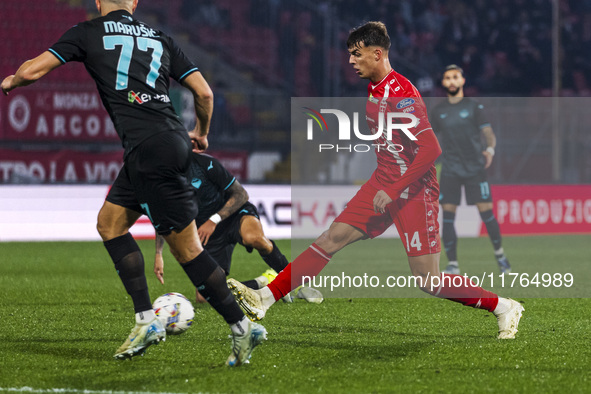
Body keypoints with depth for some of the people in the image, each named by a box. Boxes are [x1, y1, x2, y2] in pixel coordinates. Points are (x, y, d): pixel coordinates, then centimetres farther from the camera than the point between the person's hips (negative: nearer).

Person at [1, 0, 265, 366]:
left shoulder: (88, 33, 5)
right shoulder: (160, 38, 18)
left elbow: (32, 71, 2)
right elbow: (204, 93, 14)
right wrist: (201, 134, 33)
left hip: (150, 149, -7)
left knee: (186, 247, -3)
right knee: (110, 222, 17)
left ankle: (243, 328, -1)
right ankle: (147, 320, 12)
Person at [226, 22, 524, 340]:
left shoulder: (402, 94, -21)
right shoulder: (373, 89, 9)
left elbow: (431, 149, -26)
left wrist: (394, 191, -24)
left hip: (413, 191, -8)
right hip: (383, 183, 8)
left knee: (428, 281, -8)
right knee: (331, 238, 0)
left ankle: (503, 307, 7)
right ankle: (264, 299, -1)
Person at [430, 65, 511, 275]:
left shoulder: (474, 107, 3)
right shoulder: (438, 111, 10)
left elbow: (488, 133, -2)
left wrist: (490, 149, -22)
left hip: (475, 168, -2)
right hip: (450, 170, 2)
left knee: (486, 211, -6)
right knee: (447, 215, -6)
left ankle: (499, 253, 15)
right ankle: (452, 264, -1)